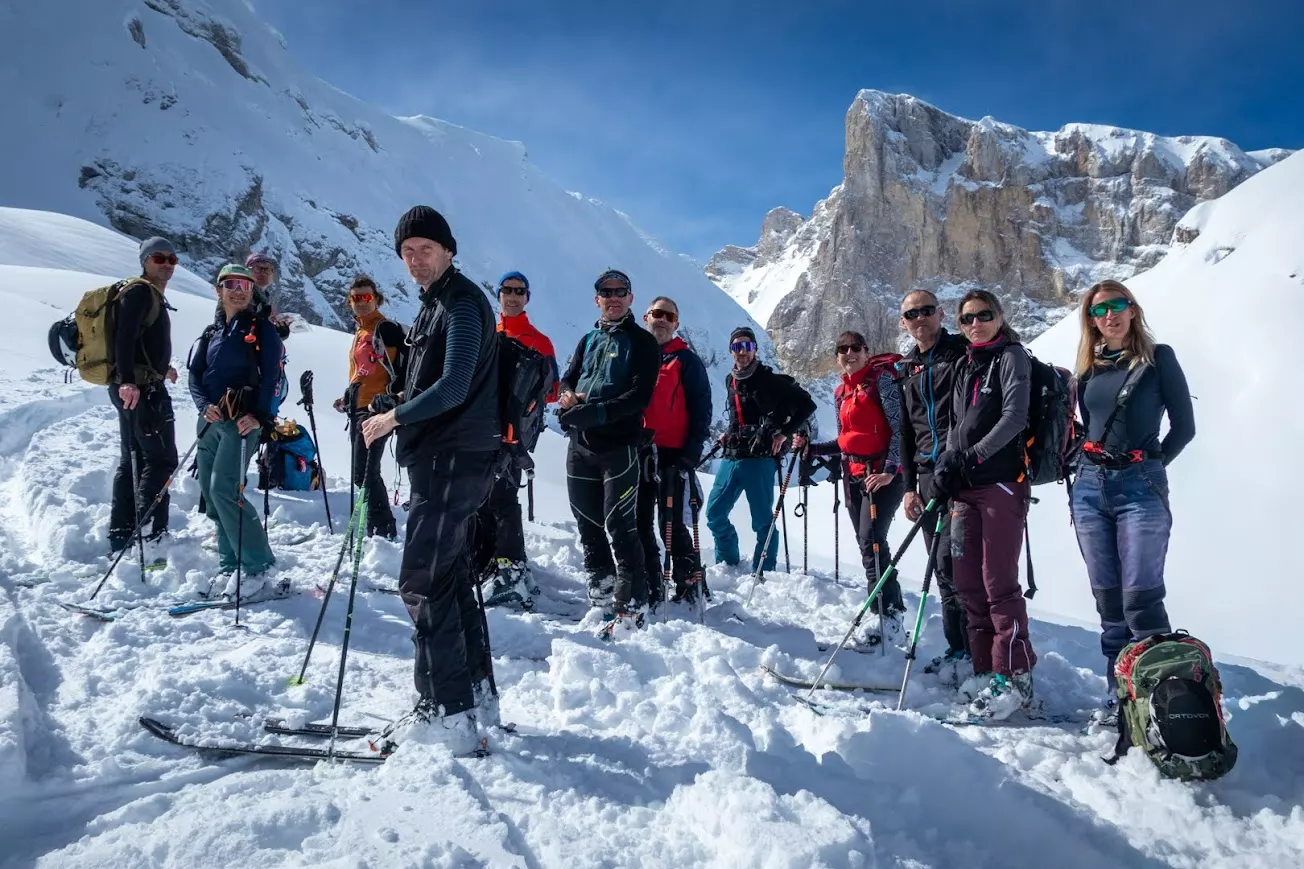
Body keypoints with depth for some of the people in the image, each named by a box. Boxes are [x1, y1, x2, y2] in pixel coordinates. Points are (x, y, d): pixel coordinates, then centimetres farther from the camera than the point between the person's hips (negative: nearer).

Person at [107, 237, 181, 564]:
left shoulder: (152, 295, 20)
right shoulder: (140, 291, -10)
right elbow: (124, 335, -24)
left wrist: (161, 367, 36)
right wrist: (128, 380, -34)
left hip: (135, 386, 11)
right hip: (141, 388, -11)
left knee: (131, 461, 12)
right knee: (161, 459, -10)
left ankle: (121, 541, 18)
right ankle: (151, 538, -13)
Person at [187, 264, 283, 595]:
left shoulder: (262, 329, 0)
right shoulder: (211, 332, 18)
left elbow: (270, 377, -8)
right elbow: (195, 374, 14)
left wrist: (259, 417, -20)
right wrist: (204, 405, -5)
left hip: (242, 421, -7)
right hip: (210, 420, 7)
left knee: (224, 490, -18)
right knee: (210, 493, 5)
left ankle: (257, 568, -13)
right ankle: (231, 565, 13)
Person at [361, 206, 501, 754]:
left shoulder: (463, 303, -11)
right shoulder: (435, 303, 20)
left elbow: (453, 388, -21)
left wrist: (394, 418, -11)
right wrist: (397, 417, 11)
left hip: (454, 459, -10)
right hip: (442, 459, 10)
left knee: (423, 581, -9)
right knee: (449, 575, 14)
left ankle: (446, 714, -4)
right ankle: (475, 693, 24)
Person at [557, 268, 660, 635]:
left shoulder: (641, 342, 0)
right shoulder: (588, 341, 19)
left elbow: (639, 397, -11)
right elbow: (567, 379, 18)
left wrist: (592, 413, -21)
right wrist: (567, 395, -8)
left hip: (620, 446, -6)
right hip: (581, 445, 6)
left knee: (620, 528, -9)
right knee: (588, 525, 10)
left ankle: (632, 605, -3)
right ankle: (602, 590, 23)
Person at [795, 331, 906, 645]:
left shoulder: (881, 378, -7)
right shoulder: (841, 392, 14)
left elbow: (900, 427, -14)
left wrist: (889, 470, -23)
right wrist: (811, 447, 9)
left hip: (884, 473, -7)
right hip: (854, 475, 7)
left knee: (872, 540, -18)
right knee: (867, 545, 7)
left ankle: (891, 616, -12)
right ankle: (885, 613, 15)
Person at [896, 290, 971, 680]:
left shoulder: (962, 353, -1)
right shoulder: (907, 369, 17)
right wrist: (909, 484, 14)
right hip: (927, 475, 7)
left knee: (951, 562, -13)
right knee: (943, 569, 9)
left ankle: (973, 652, -2)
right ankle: (958, 649, 19)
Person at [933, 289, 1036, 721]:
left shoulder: (1012, 357, 0)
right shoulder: (965, 366, 20)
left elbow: (1014, 417, -13)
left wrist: (972, 457, -17)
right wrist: (947, 461, 4)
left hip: (1002, 482, -7)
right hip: (966, 487, 7)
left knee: (998, 581, -8)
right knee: (967, 580, 7)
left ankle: (1015, 677, -1)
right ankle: (985, 668, 17)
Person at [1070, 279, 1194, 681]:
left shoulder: (1159, 358, 0)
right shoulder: (1089, 367, 13)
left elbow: (1183, 426, 0)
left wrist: (1150, 466, 0)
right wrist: (1093, 466, 9)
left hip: (1140, 487, -5)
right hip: (1089, 487, 5)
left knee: (1141, 597, -12)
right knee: (1107, 597, 7)